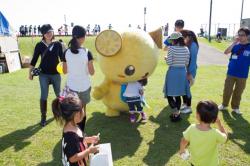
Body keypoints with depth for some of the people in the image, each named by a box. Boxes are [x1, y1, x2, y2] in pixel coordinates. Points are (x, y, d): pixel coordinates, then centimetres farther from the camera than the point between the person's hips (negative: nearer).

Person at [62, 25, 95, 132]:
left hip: (71, 86, 2)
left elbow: (65, 71, 3)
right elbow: (92, 72, -11)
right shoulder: (87, 52, -16)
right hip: (84, 87, -2)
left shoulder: (67, 52, -7)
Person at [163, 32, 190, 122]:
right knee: (178, 95, 16)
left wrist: (166, 58, 5)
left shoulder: (171, 48, -13)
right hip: (182, 72, 6)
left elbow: (169, 63, -15)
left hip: (173, 72, -6)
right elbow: (187, 63, 7)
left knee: (169, 94, 7)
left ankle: (176, 113, -5)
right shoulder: (186, 49, 4)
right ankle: (176, 114, 24)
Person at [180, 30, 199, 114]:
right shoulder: (185, 44, 6)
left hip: (189, 70, -7)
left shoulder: (193, 45, -16)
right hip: (183, 69, 7)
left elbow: (193, 60, -17)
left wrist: (190, 73, -18)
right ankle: (184, 104, 30)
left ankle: (189, 107, 14)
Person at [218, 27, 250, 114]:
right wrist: (234, 42, -22)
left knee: (238, 92, 11)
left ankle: (235, 107, 27)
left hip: (242, 75, -1)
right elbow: (226, 52, -16)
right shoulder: (235, 45, -1)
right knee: (227, 90, 9)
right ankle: (224, 105, 28)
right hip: (231, 73, 1)